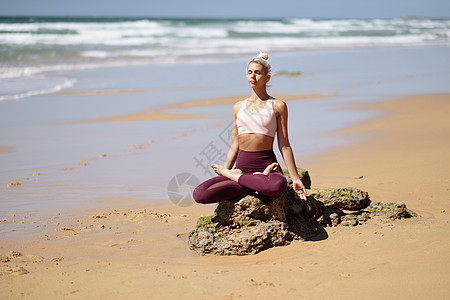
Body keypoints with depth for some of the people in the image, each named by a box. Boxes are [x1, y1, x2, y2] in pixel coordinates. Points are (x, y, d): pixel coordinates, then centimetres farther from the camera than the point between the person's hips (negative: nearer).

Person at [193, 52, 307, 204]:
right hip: (242, 166, 3)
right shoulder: (238, 107, 14)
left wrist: (295, 179, -1)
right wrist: (223, 171, 11)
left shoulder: (277, 106, 5)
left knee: (279, 186, -42)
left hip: (267, 163, -3)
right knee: (199, 194, -22)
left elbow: (284, 146, 4)